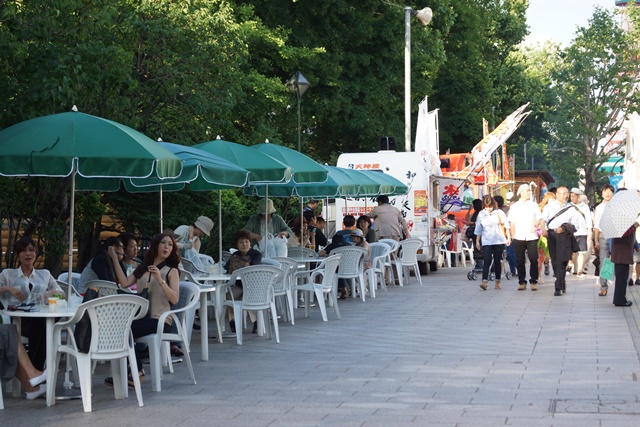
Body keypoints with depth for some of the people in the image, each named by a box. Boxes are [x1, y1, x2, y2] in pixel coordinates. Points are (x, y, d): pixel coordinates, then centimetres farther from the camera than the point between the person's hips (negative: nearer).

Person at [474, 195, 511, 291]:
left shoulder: (499, 213, 1)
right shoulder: (481, 214, 4)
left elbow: (506, 225, 6)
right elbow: (478, 229, 10)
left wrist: (508, 237, 2)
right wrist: (477, 241, 11)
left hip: (499, 241, 0)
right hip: (486, 242, 0)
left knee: (497, 261, 5)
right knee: (486, 261, -11)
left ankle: (497, 282, 13)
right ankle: (484, 282, -19)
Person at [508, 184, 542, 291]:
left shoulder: (534, 205, 11)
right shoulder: (514, 207, 10)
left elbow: (539, 219, 9)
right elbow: (512, 223, 10)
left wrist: (537, 225, -13)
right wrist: (513, 236, 3)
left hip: (531, 237, 0)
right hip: (519, 238, 0)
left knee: (534, 260, -4)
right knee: (520, 261, 3)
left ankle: (534, 282, 4)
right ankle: (522, 282, 11)